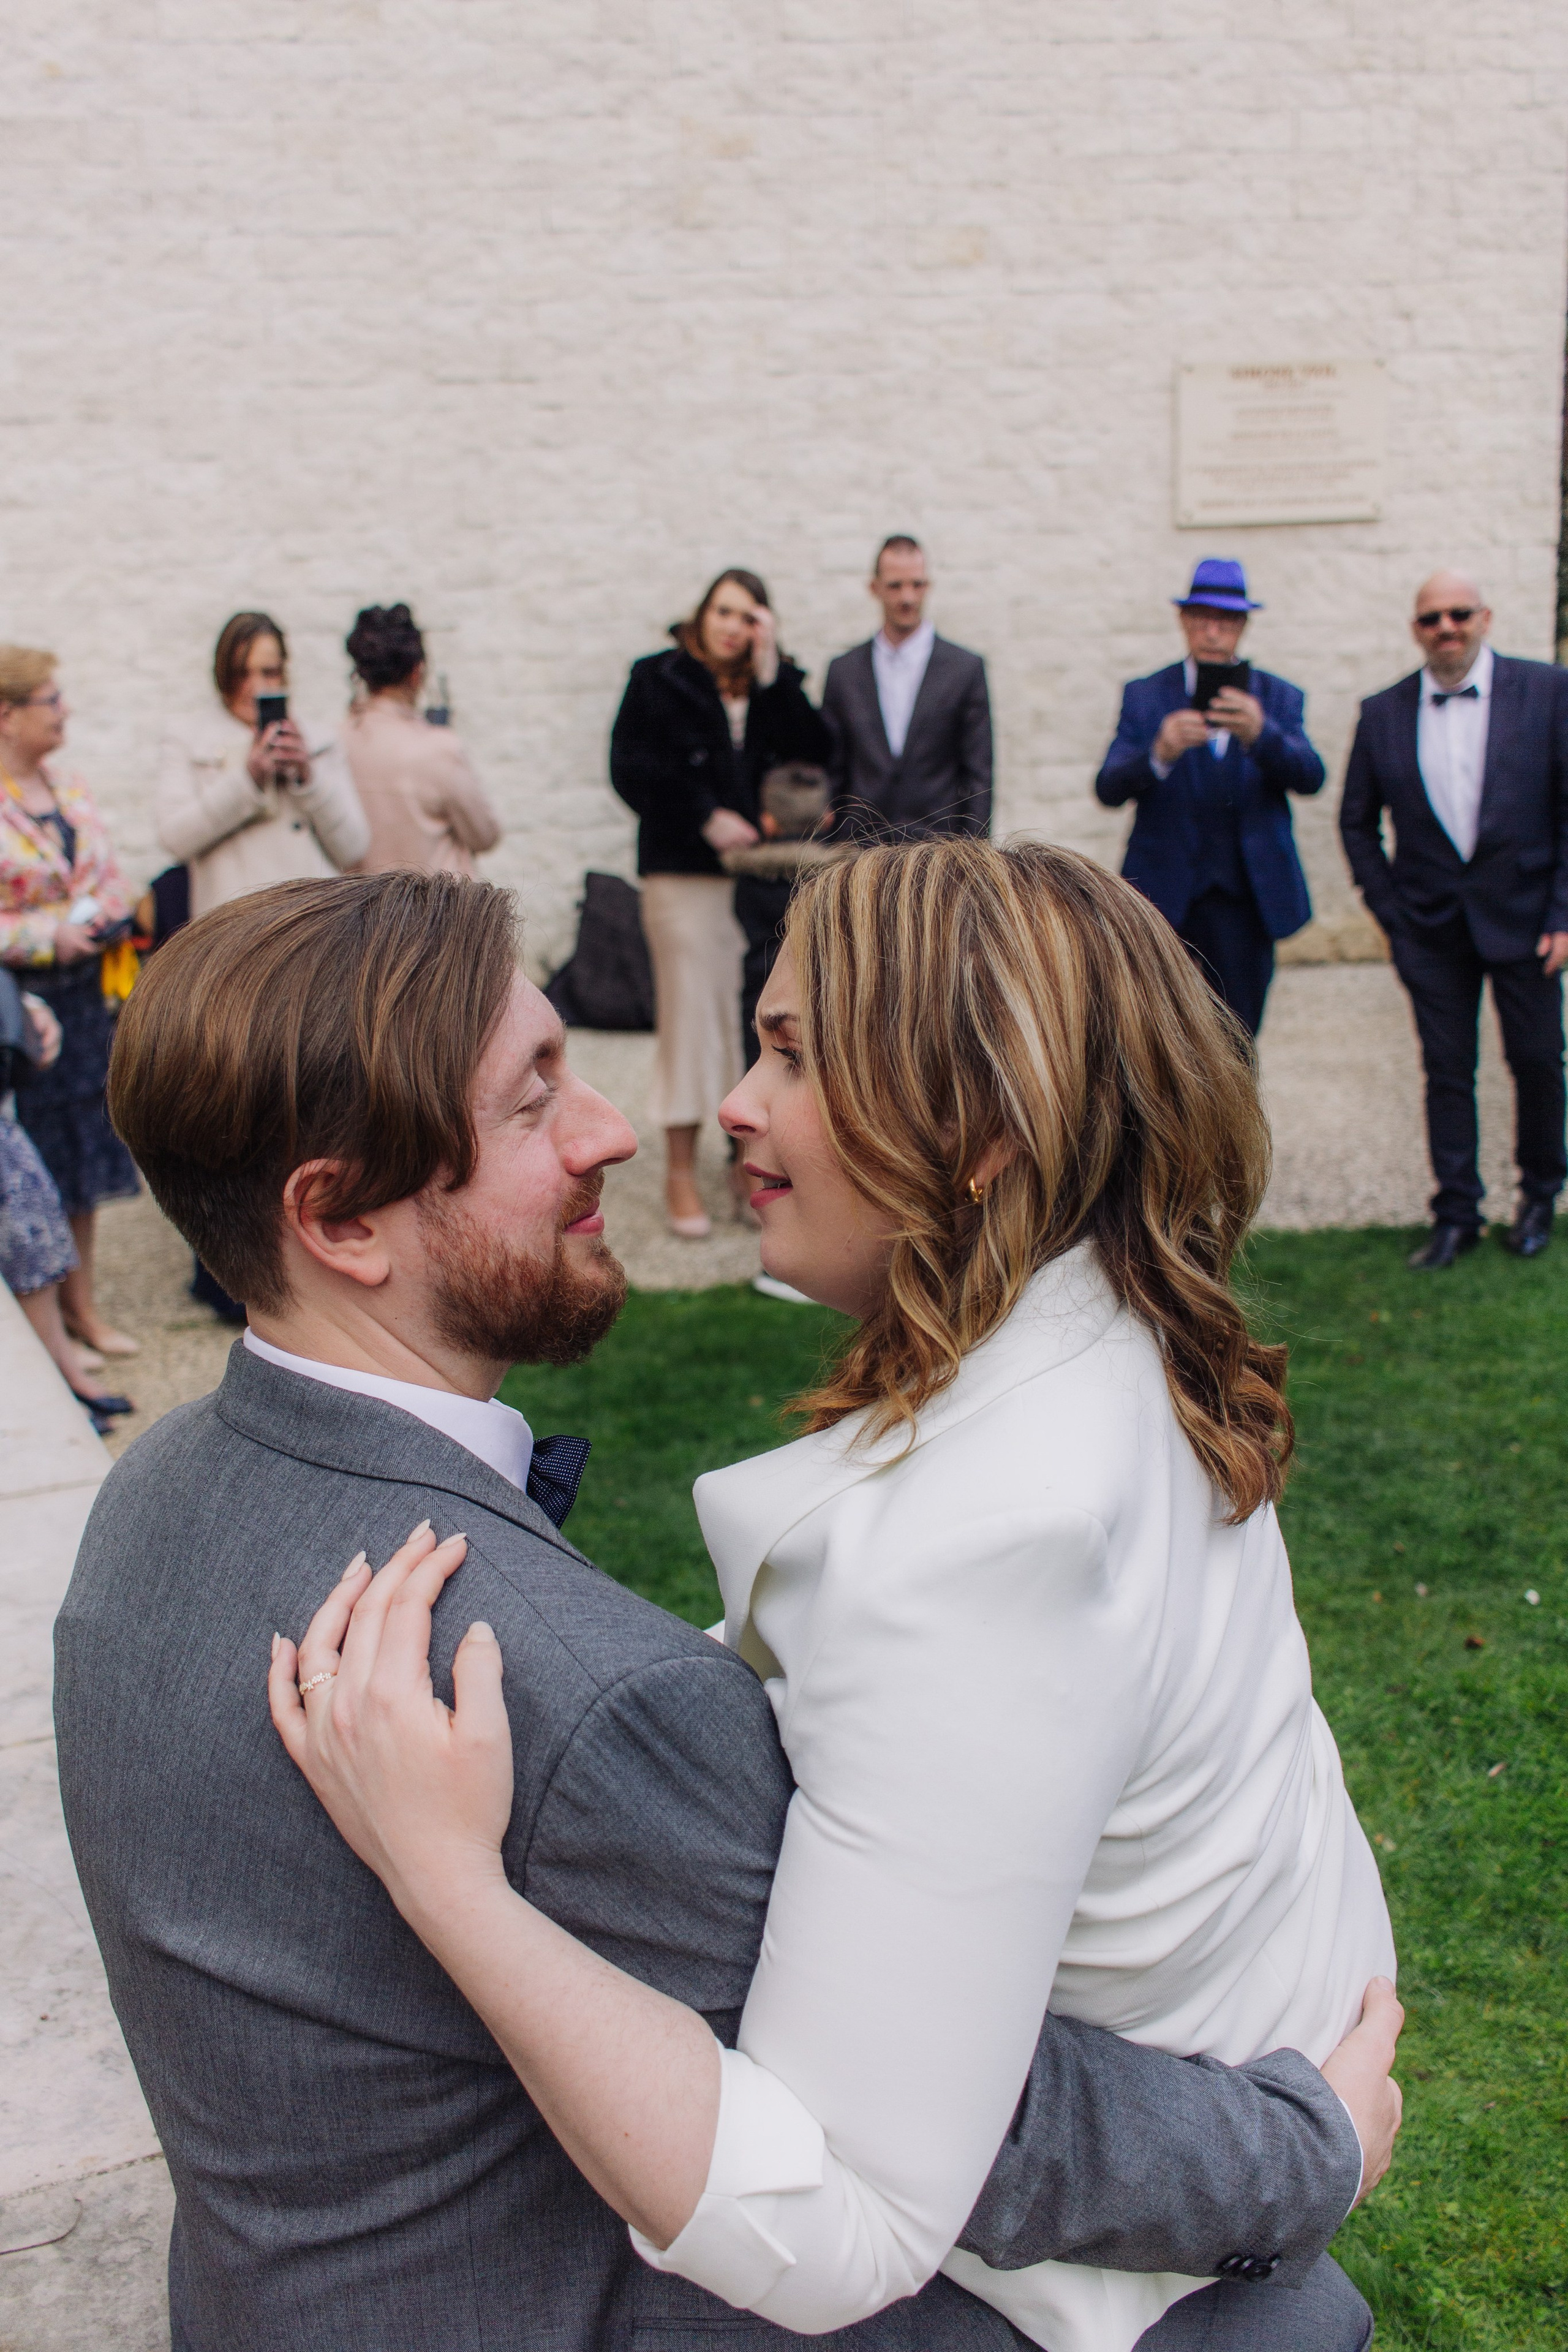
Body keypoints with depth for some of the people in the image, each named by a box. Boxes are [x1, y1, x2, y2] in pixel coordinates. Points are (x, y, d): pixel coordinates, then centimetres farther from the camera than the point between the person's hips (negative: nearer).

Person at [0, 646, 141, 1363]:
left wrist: (121, 923, 0)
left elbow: (106, 878, 18)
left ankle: (82, 1304, 25)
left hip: (85, 997, 7)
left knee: (85, 1150, 13)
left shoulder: (65, 785, 10)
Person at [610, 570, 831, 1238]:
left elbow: (812, 753, -4)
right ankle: (681, 1173, 4)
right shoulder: (658, 679, 3)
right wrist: (705, 818, -9)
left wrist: (771, 674, -9)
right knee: (690, 1012, -4)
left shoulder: (777, 685, 12)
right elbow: (632, 771, -2)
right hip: (684, 875, -3)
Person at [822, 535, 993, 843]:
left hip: (939, 849, -1)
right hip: (861, 851, 1)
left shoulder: (966, 668, 5)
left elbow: (978, 777, 4)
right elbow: (833, 773, 12)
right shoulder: (843, 670, 11)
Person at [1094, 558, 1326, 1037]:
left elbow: (1310, 777, -9)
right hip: (1163, 894, -1)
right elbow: (1108, 789, -7)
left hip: (1246, 898, 1)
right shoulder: (1145, 697, 6)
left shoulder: (1278, 699, 9)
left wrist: (1259, 734, -30)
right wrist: (1160, 753, -29)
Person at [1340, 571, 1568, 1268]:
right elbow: (1357, 822, 10)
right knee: (1447, 1072, 5)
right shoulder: (1382, 713, 2)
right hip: (1431, 927, 1)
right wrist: (1391, 911, 3)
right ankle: (1456, 1213, 16)